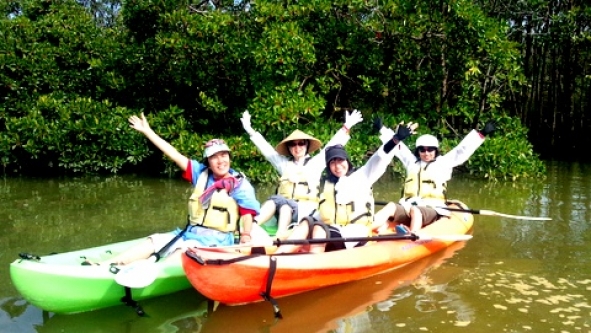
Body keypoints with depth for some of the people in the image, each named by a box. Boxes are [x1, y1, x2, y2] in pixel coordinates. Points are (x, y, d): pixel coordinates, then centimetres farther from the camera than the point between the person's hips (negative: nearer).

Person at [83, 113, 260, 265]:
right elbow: (175, 155, 8)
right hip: (191, 232, 6)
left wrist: (246, 238, -28)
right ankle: (103, 266, -17)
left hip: (216, 239, -6)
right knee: (152, 242, -8)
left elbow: (247, 214, -10)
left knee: (182, 250, -32)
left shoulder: (240, 183, -5)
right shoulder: (201, 174, 7)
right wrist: (147, 131, 8)